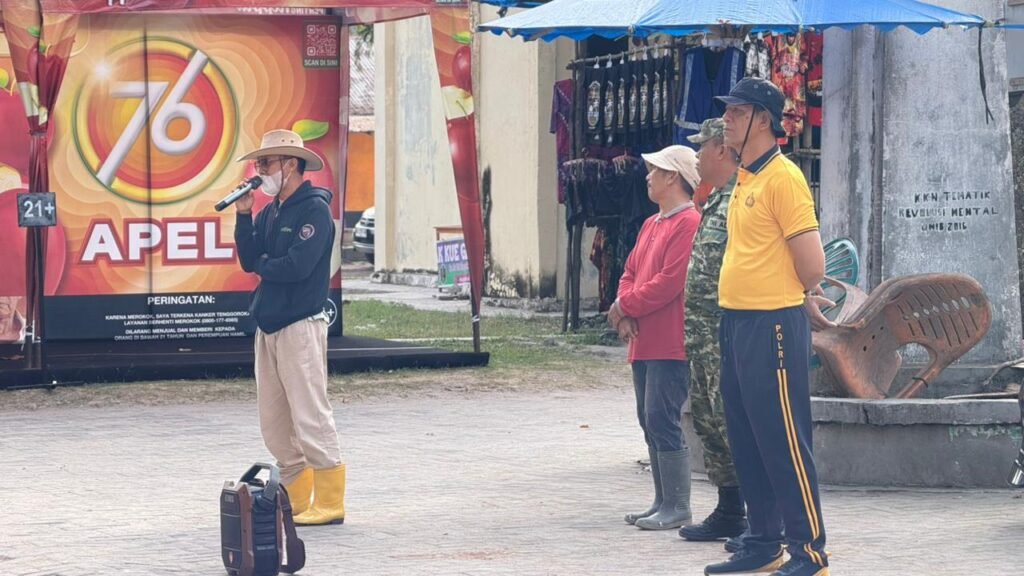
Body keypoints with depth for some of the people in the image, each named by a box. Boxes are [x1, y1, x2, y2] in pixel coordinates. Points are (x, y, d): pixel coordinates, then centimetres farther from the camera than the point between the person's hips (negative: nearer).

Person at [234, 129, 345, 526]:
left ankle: (328, 503, -6)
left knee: (310, 418, -9)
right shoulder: (270, 212, 16)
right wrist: (243, 214, -1)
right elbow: (249, 261, 8)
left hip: (300, 325, -9)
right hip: (268, 327, 9)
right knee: (274, 424, 10)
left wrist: (263, 266, -2)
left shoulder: (314, 209, -9)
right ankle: (297, 500, 16)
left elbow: (298, 266, -20)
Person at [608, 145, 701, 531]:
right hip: (643, 344, 10)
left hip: (670, 346, -10)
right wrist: (625, 315, -1)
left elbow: (670, 281, -19)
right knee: (650, 423, 11)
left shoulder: (688, 222, -11)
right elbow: (631, 273, 18)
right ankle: (663, 502, 18)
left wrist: (626, 306, -10)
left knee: (663, 422, -11)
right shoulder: (652, 224, 20)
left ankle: (677, 508, -7)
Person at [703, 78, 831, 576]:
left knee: (783, 440, -6)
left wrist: (784, 296, 0)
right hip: (736, 323, 9)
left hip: (772, 325, -9)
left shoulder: (782, 178, -13)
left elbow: (811, 263, -16)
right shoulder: (744, 179, 14)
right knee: (747, 440, 13)